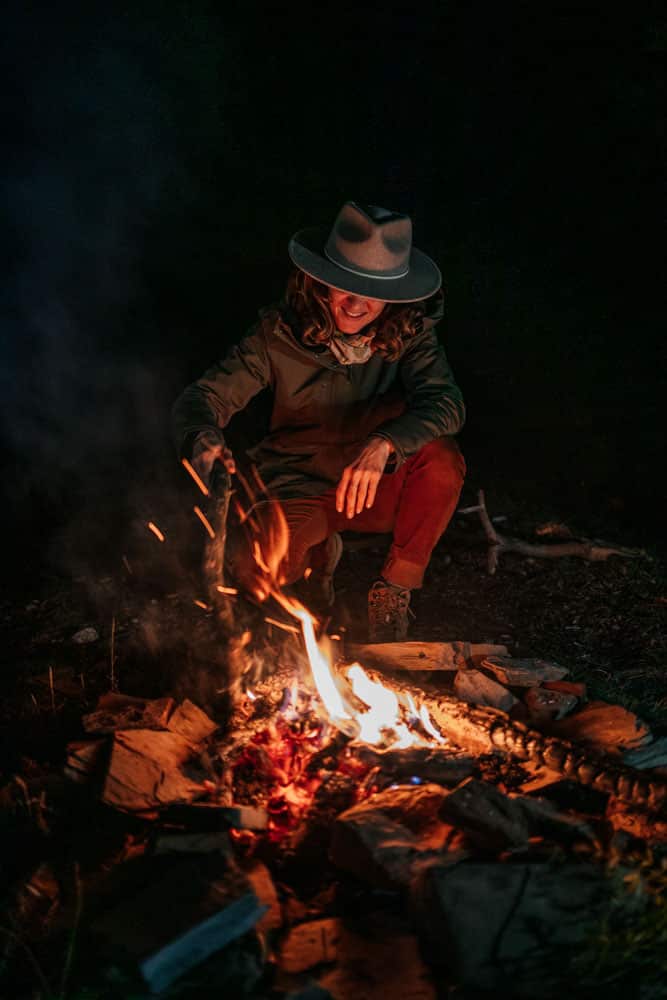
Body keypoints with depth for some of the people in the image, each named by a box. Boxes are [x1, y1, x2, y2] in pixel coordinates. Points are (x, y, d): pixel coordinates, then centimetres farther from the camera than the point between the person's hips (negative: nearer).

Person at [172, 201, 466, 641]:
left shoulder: (408, 331, -12)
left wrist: (383, 444, -47)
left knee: (442, 456, -31)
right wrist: (202, 437, -40)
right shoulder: (281, 332, -14)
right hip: (300, 489, 0)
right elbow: (205, 396, -14)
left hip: (378, 489, 1)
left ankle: (394, 590, -10)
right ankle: (320, 553, 11)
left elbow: (446, 402, -27)